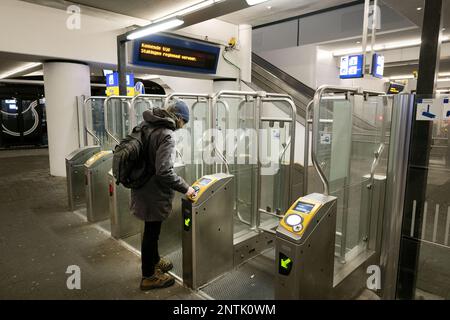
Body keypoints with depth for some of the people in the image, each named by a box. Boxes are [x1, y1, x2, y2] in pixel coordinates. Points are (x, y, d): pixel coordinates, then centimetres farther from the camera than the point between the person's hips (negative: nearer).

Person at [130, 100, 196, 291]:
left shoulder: (148, 126, 5)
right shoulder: (166, 135, -23)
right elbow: (164, 171, -29)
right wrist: (184, 188, -18)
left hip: (143, 187, 9)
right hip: (154, 193, -9)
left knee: (152, 229, 24)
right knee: (151, 232, 7)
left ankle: (155, 261, 44)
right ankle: (149, 276, 24)